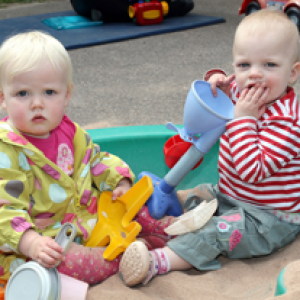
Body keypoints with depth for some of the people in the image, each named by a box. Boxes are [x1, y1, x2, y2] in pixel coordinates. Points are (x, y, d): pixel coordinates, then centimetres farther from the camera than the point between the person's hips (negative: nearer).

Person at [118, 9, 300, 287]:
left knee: (219, 232, -27)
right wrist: (217, 79, -5)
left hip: (270, 219, -10)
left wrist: (243, 119, -30)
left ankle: (158, 261, -35)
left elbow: (253, 170, -34)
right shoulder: (243, 92, -1)